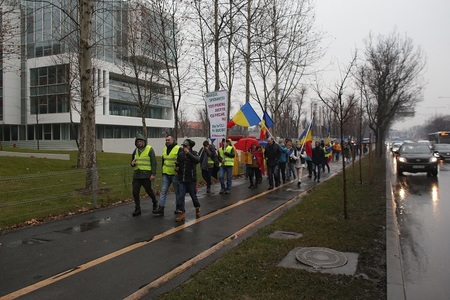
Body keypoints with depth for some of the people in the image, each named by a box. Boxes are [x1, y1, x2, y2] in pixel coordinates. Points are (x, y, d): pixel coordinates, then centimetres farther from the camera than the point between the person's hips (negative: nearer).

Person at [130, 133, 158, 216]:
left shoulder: (150, 149, -5)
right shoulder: (135, 151, 12)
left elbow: (154, 162, -9)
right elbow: (132, 161, 23)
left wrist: (153, 174, -16)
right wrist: (132, 163, -2)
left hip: (146, 175, -5)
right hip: (136, 174, 5)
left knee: (148, 190, 8)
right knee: (135, 192, 0)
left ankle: (155, 202, 35)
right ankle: (137, 209, 10)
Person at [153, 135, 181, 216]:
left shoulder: (178, 149, -10)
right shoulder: (165, 149, 13)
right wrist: (163, 172, 21)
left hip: (175, 175, -6)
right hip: (166, 174, 6)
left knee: (177, 191, 5)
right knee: (163, 191, 1)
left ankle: (178, 208, 17)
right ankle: (161, 208, 2)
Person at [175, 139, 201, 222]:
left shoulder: (194, 153, -6)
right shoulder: (180, 153, 5)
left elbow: (197, 160, -27)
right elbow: (177, 163, 19)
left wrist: (188, 153, -31)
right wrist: (176, 168, -3)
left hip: (191, 179, -3)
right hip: (182, 179, 3)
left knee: (193, 195, 11)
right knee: (181, 196, 0)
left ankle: (197, 209, 36)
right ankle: (182, 213, 8)